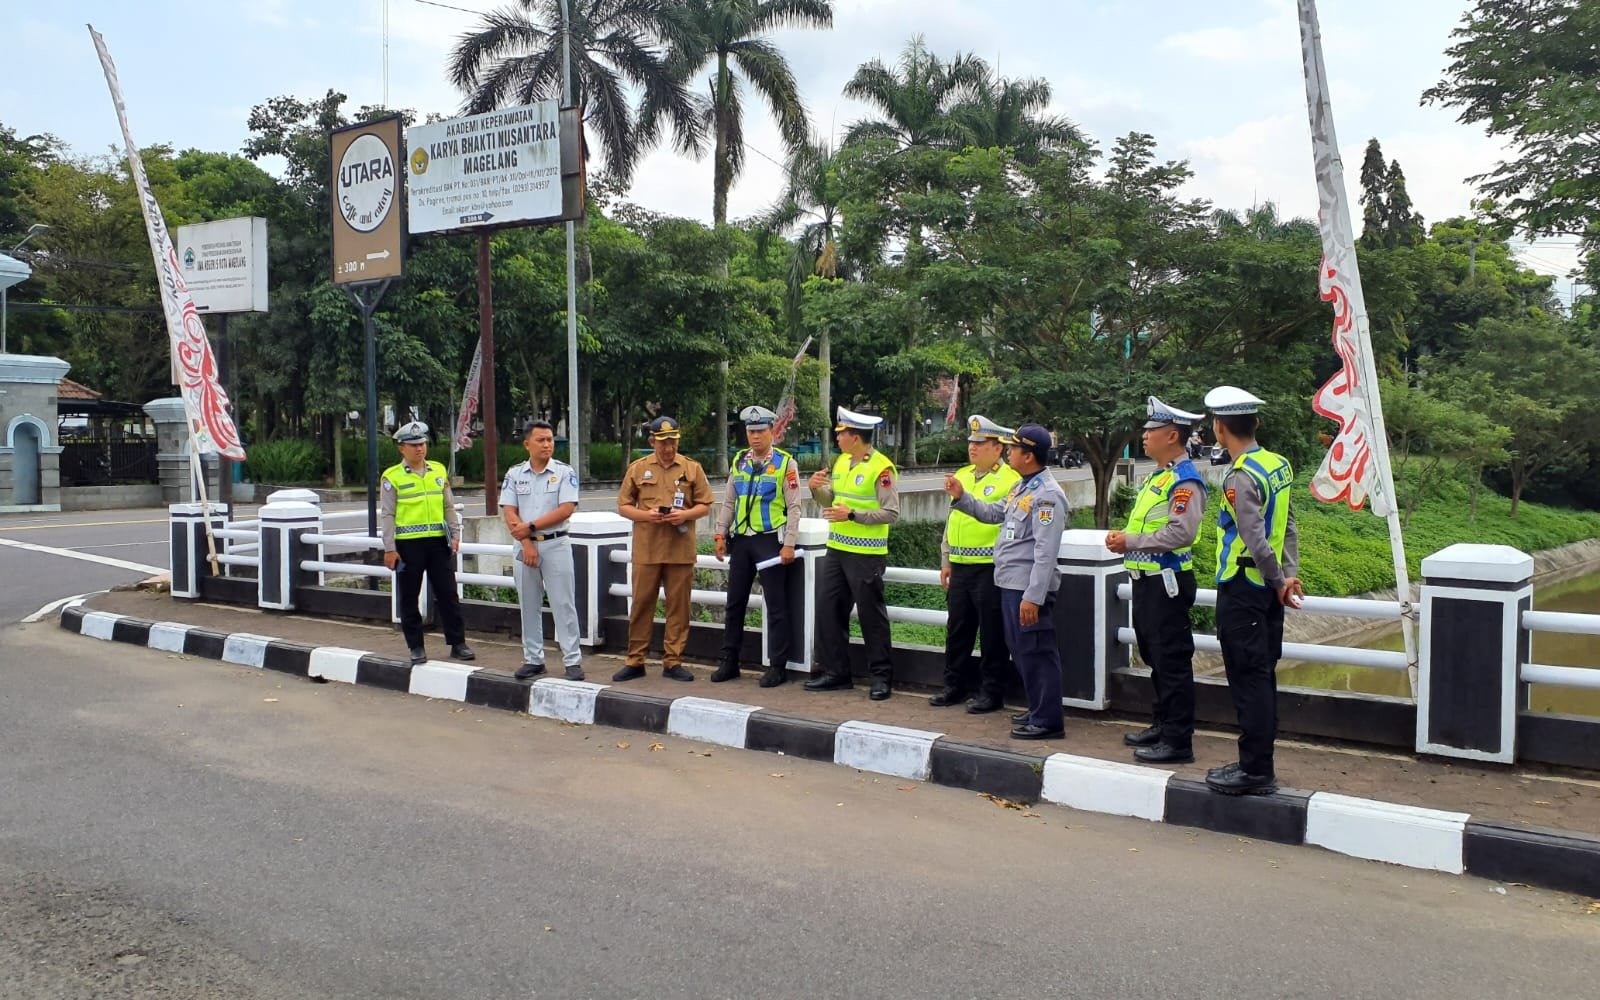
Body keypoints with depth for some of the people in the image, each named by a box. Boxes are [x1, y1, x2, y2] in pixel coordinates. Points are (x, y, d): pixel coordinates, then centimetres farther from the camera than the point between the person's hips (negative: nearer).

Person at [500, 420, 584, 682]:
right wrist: (526, 543, -10)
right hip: (525, 545, 3)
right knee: (529, 606, 9)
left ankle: (573, 661, 2)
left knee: (564, 604, -2)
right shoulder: (514, 473, 6)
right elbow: (508, 511, 1)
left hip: (556, 544, -3)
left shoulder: (565, 472, -2)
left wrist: (530, 527, -12)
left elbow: (566, 509, -11)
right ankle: (533, 659, 18)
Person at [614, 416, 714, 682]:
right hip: (646, 549, 0)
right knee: (641, 604, 4)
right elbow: (623, 506, 7)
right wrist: (645, 515, -11)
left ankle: (672, 662, 12)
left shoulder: (692, 468, 6)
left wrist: (685, 514, -13)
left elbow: (705, 506, 7)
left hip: (681, 550, 0)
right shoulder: (638, 469, 6)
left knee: (678, 606, 3)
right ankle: (635, 661, 13)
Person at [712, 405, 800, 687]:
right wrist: (721, 534, 7)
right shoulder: (739, 461, 10)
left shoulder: (785, 463, -5)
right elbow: (729, 502, 14)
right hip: (741, 540, 5)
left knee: (775, 605, 1)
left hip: (771, 540, -5)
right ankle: (729, 662, 21)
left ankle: (777, 666, 9)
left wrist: (789, 544, -13)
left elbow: (793, 507, -7)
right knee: (735, 602, 11)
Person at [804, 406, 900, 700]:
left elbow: (891, 513, -18)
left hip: (866, 555, -8)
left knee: (871, 615, 0)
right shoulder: (842, 461, 11)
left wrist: (852, 515, -23)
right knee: (828, 609, 9)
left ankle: (881, 676, 11)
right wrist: (817, 489, -1)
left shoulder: (881, 468, -14)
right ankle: (834, 672, 19)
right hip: (837, 549, 8)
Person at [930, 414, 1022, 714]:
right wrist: (946, 560, 17)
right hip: (960, 567, 7)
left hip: (992, 568, -7)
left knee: (992, 634, 2)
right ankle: (954, 686, 24)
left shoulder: (1011, 480, -8)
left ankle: (991, 692, 12)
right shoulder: (962, 476, 15)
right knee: (957, 630, 13)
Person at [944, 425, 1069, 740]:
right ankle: (1039, 710, 30)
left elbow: (1046, 553, -22)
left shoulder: (1047, 495, -17)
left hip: (1029, 588, -10)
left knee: (1035, 653, -4)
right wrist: (961, 497, 16)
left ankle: (1048, 721, 3)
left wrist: (1033, 596, -24)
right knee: (1021, 650, 18)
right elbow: (993, 513, 26)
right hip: (1011, 584, 10)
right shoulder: (1022, 487, 14)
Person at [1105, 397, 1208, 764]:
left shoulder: (1185, 480, -15)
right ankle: (1162, 725, 30)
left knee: (1172, 662, -5)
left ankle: (1178, 741, 0)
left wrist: (1131, 542, -19)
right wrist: (1122, 538, 5)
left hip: (1167, 582, -10)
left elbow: (1182, 533, -25)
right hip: (1146, 580, 10)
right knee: (1154, 657, 18)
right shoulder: (1156, 476, 16)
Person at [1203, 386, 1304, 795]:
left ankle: (1255, 771, 4)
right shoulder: (1279, 465, 9)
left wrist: (1279, 582, -9)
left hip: (1242, 589, -9)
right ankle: (1258, 763, 25)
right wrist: (1290, 575, 5)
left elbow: (1256, 542, -22)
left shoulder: (1240, 478, -19)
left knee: (1248, 680, -3)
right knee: (1263, 677, 15)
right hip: (1269, 589, 9)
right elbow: (1289, 527, 10)